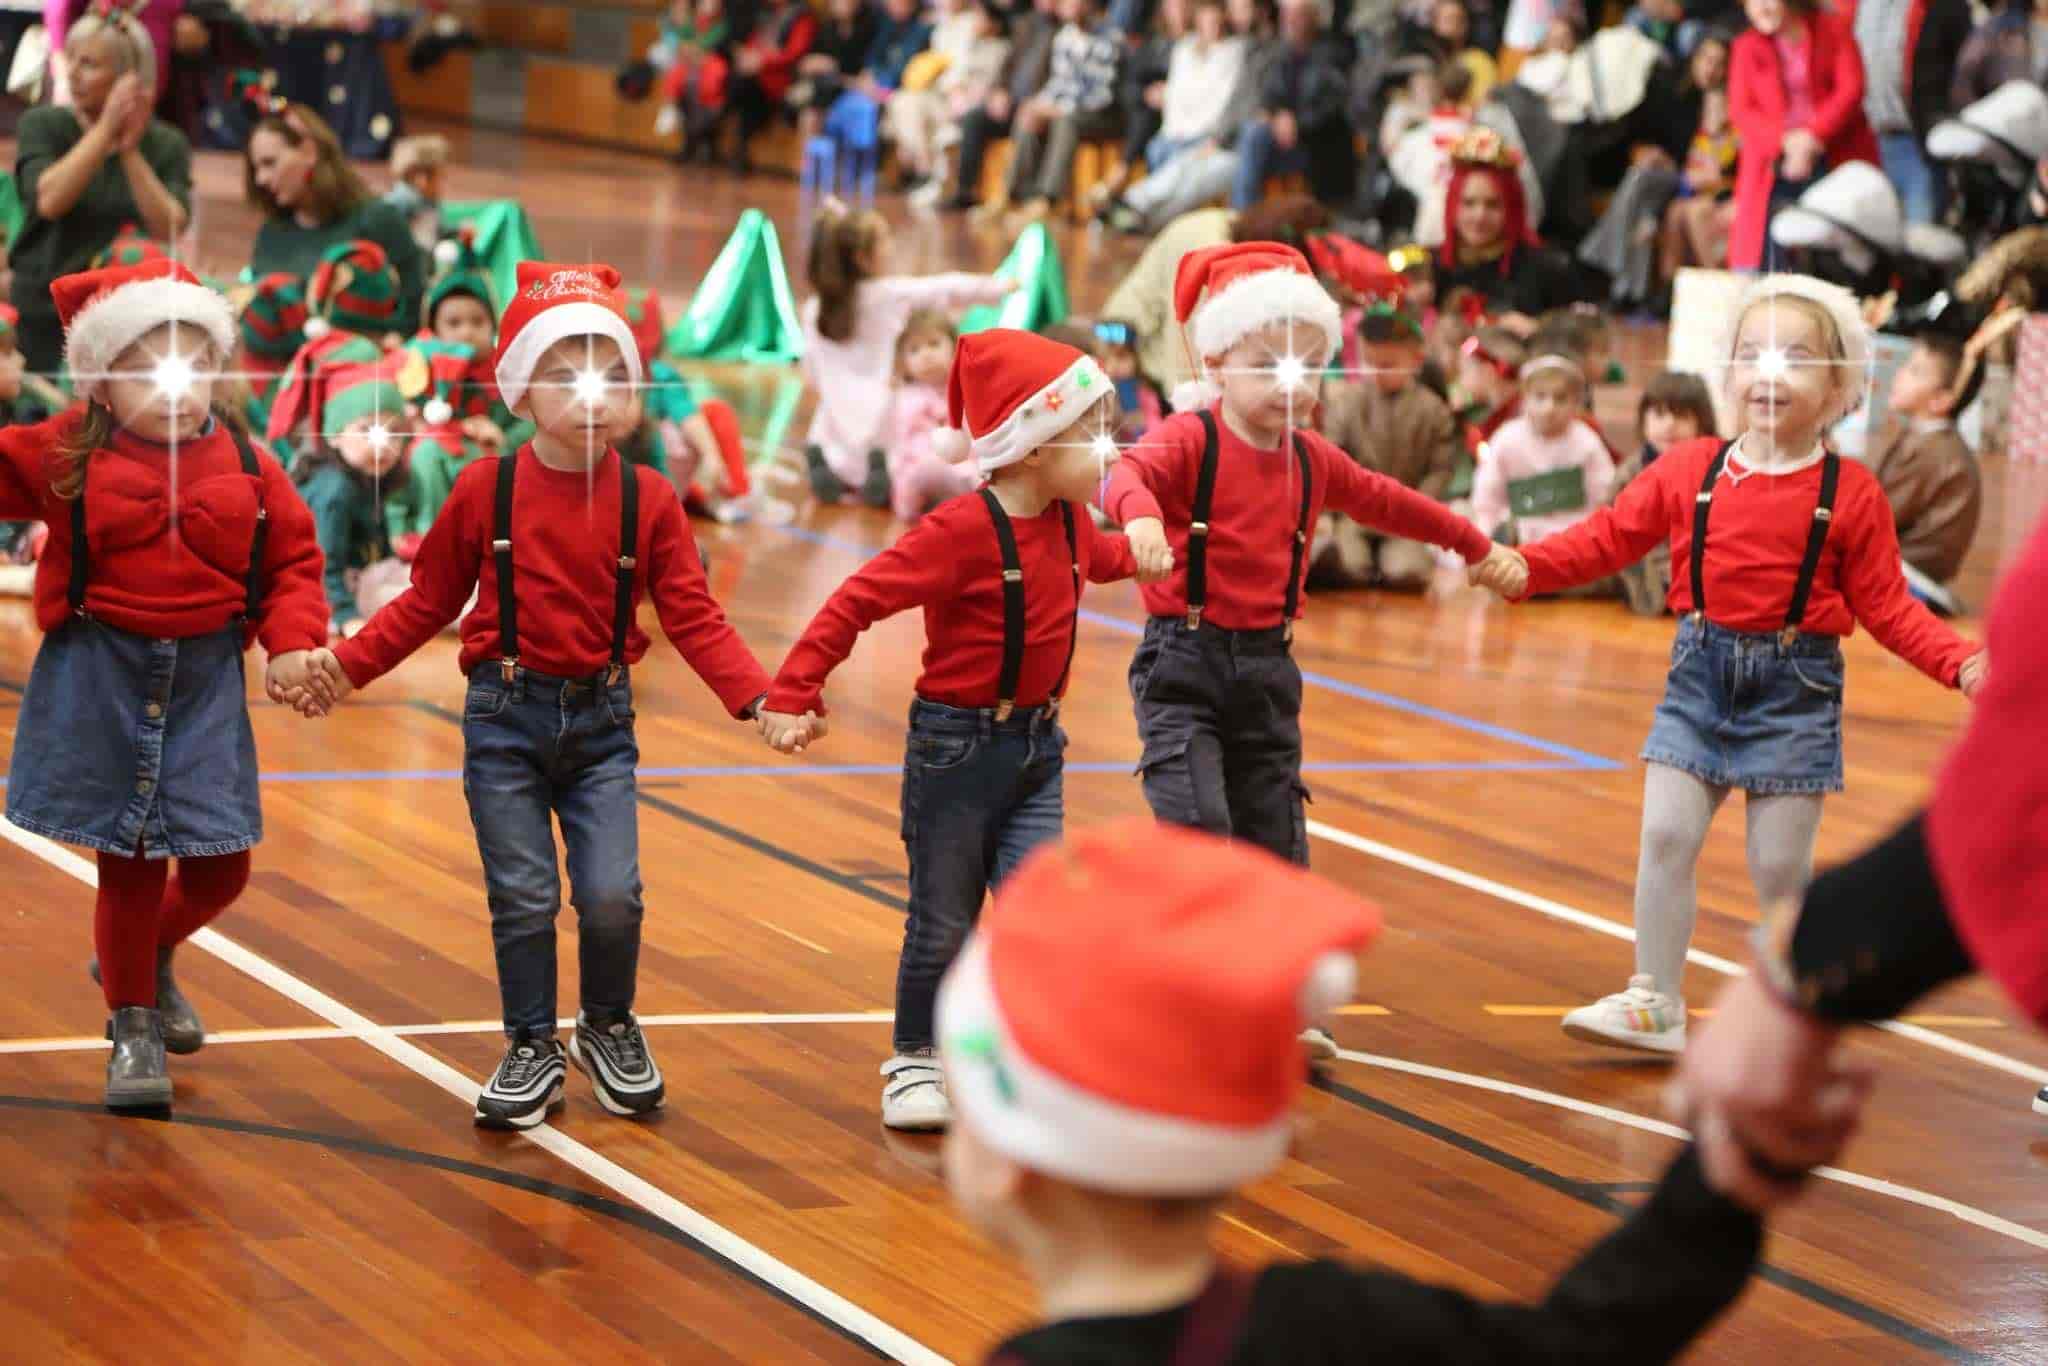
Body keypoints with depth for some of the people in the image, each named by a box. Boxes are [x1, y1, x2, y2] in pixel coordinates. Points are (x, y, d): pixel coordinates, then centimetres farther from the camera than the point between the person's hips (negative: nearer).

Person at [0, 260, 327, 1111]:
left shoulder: (246, 466, 1)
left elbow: (293, 561, 6)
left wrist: (292, 643, -6)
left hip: (204, 678, 2)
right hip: (100, 677, -2)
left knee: (220, 865, 5)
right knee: (129, 858, 2)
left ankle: (150, 958, 38)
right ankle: (132, 1026, 19)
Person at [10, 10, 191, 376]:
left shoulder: (167, 146, 2)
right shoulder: (41, 126, 1)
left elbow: (169, 229, -12)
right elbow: (49, 201, -16)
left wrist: (130, 150, -18)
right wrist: (106, 128, -19)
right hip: (42, 318, 0)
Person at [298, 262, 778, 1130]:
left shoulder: (648, 502, -2)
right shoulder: (485, 492, -5)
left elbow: (693, 618, -3)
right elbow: (428, 601, 3)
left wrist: (757, 698, -15)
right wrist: (347, 662, -5)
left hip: (601, 721, 1)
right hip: (507, 714, -1)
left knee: (612, 896, -5)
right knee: (523, 897, 1)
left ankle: (609, 1030, 22)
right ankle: (531, 1051, 18)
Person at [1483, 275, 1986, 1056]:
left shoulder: (1851, 495, -4)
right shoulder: (1687, 473, 1)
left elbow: (1887, 609, -2)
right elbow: (1608, 538, 4)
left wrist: (1960, 664, -14)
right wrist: (1523, 566, -10)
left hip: (1795, 688, -2)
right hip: (1702, 675, 2)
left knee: (1780, 865, 0)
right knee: (1665, 835, -2)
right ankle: (1654, 1004, 10)